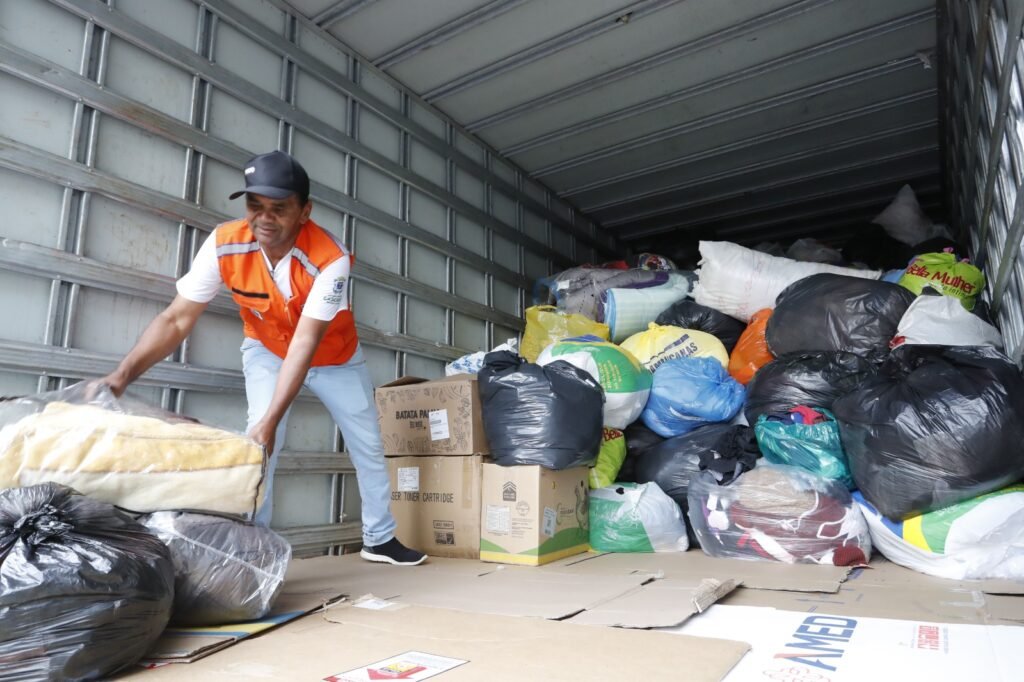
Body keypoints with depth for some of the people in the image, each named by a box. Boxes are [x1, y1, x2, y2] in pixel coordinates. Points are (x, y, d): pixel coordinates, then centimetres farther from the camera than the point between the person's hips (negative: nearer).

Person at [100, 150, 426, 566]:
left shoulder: (330, 258, -37)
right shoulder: (224, 245, -28)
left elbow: (305, 343, -41)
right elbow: (177, 319, -25)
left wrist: (271, 419, -47)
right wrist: (124, 373, -38)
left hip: (335, 358, 0)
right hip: (267, 352, 1)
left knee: (368, 446, 7)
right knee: (260, 445, -20)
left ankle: (380, 539, 27)